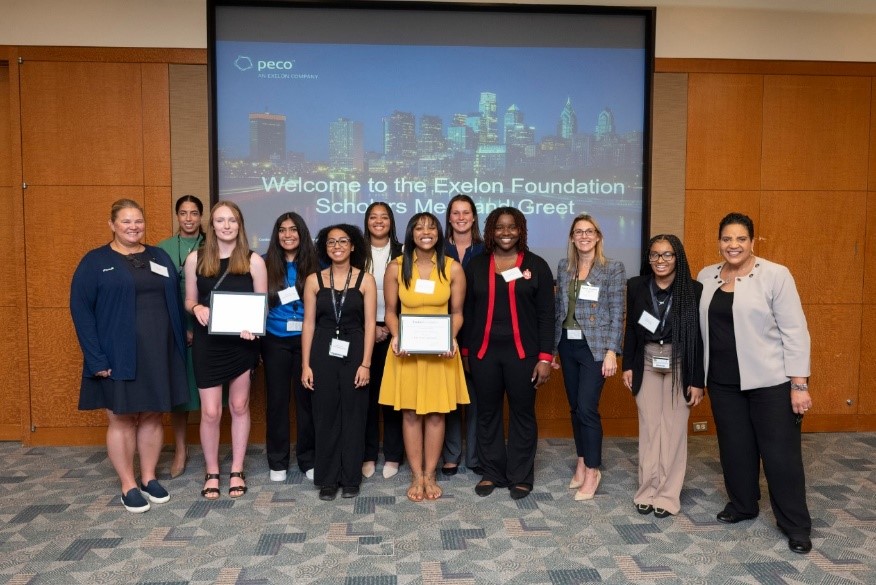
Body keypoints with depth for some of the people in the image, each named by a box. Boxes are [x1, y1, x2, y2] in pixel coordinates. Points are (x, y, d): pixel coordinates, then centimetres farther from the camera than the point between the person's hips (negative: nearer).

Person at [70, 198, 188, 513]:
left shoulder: (160, 257, 10)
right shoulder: (95, 261, -2)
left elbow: (175, 302, 13)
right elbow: (80, 309, -7)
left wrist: (181, 341, 4)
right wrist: (95, 358, -14)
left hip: (158, 354, 4)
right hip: (117, 356, -3)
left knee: (151, 415, 11)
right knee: (121, 418, 5)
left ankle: (149, 477, 25)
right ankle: (128, 485, 18)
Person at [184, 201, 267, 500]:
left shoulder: (253, 260, -3)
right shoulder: (196, 258, 1)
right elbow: (189, 301, 8)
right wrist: (197, 308, -15)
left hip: (242, 342, 0)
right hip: (207, 343, 0)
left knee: (239, 406, 13)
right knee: (210, 412, 2)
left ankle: (237, 471, 27)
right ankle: (212, 473, 23)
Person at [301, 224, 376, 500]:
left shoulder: (366, 280, 0)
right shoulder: (314, 280, 4)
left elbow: (370, 324, -2)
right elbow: (309, 323, 3)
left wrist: (365, 363, -9)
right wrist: (305, 364, -1)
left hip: (354, 351, -1)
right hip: (323, 353, 1)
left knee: (353, 415, 6)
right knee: (326, 416, 6)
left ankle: (350, 478, 20)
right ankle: (327, 479, 20)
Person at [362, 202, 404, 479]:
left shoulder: (401, 253, 4)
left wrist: (389, 328, -5)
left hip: (393, 332, 0)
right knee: (367, 393, 2)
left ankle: (392, 456, 12)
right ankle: (368, 455, 12)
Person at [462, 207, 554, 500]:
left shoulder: (536, 265, 1)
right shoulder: (476, 266, 7)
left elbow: (546, 315, -1)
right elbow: (467, 311, 10)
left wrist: (545, 356, -7)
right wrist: (465, 350, 7)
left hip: (522, 352, -2)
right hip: (484, 352, 2)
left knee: (522, 413, 7)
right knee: (487, 413, 10)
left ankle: (521, 476, 21)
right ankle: (492, 473, 24)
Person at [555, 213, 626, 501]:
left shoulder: (613, 268, -4)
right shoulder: (564, 266, 9)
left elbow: (617, 313, -6)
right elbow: (559, 307, 11)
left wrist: (611, 352, -12)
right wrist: (553, 346, 9)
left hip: (595, 346, -5)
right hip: (568, 344, 5)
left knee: (587, 408, -8)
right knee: (575, 407, 11)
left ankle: (592, 471, 8)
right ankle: (582, 463, 25)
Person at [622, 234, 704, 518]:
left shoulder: (693, 289, -8)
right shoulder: (636, 286, 0)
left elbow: (699, 337, -7)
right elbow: (630, 329, 6)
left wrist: (698, 380, -7)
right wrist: (627, 365, 2)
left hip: (679, 366, -2)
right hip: (647, 364, 2)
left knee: (674, 430, 5)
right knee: (648, 428, 7)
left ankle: (668, 495, 16)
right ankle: (647, 491, 18)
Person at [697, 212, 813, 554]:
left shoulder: (775, 275, -9)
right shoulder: (706, 277, 6)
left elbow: (795, 331, -10)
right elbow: (702, 326, 13)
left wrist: (799, 383, -13)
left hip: (770, 381, -4)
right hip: (723, 380, 5)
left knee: (780, 452, 3)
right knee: (734, 447, 14)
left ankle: (796, 525, 17)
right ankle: (742, 505, 33)